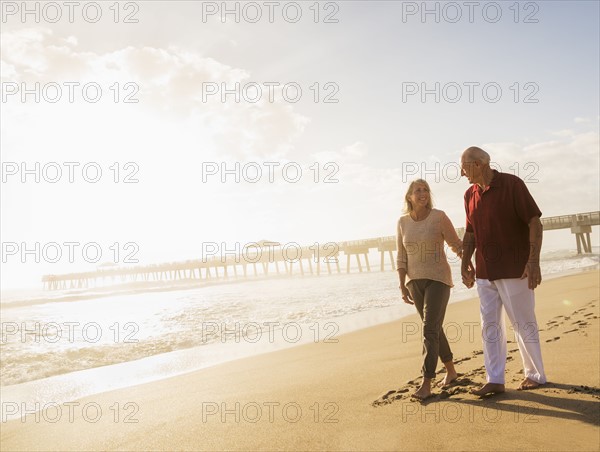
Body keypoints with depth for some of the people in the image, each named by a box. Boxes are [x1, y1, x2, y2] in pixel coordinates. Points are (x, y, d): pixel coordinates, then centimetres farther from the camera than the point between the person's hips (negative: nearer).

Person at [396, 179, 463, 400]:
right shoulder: (403, 222, 2)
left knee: (430, 330, -13)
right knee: (433, 328, 14)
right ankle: (451, 370, 32)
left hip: (437, 279, -4)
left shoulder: (439, 217, -9)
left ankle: (426, 385, -11)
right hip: (415, 282, 5)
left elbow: (456, 244, -3)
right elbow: (401, 257, 3)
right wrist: (402, 286, -3)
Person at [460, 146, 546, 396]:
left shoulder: (512, 184, -9)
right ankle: (495, 380, 15)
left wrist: (534, 261, -18)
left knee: (523, 324, 5)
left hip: (514, 270, -6)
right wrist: (465, 263, 12)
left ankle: (535, 375, 23)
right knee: (489, 326, 7)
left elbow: (534, 222, -12)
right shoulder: (470, 195, 9)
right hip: (484, 272, 6)